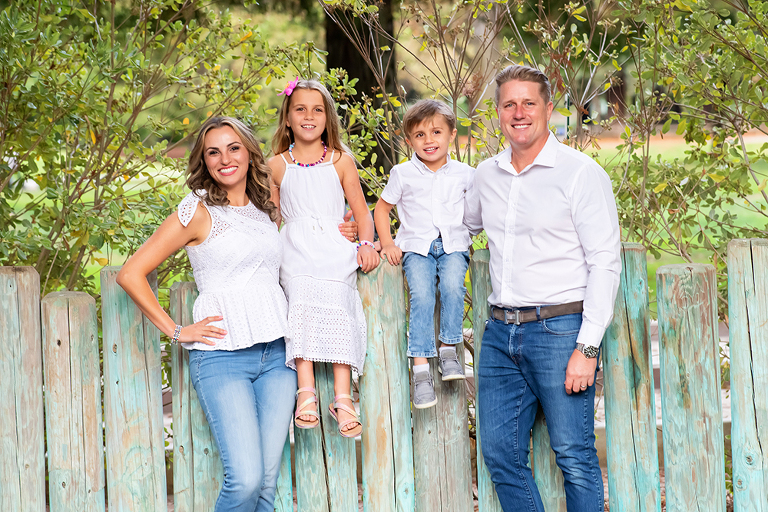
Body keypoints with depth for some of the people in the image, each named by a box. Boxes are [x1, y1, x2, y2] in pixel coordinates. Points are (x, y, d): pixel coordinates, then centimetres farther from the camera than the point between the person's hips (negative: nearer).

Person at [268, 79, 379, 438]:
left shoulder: (341, 162, 11)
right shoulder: (277, 166, 13)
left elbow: (362, 212, 12)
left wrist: (366, 245, -4)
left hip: (335, 250, 0)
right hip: (295, 252, 0)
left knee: (338, 310, -21)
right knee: (301, 305, -25)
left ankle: (342, 398, -25)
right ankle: (306, 392, -31)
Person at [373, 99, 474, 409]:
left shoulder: (463, 173, 7)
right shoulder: (402, 174, 5)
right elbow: (382, 209, 15)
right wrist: (387, 244, 4)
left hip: (453, 245, 1)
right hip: (416, 247, -1)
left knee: (453, 287, -30)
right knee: (421, 295, -26)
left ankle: (448, 350, -14)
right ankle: (421, 367, -25)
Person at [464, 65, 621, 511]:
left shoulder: (581, 173, -6)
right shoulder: (487, 174, 12)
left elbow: (605, 262, -10)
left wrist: (587, 347, -16)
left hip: (560, 329, -6)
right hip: (500, 332, 6)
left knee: (575, 458, -2)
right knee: (502, 455, 7)